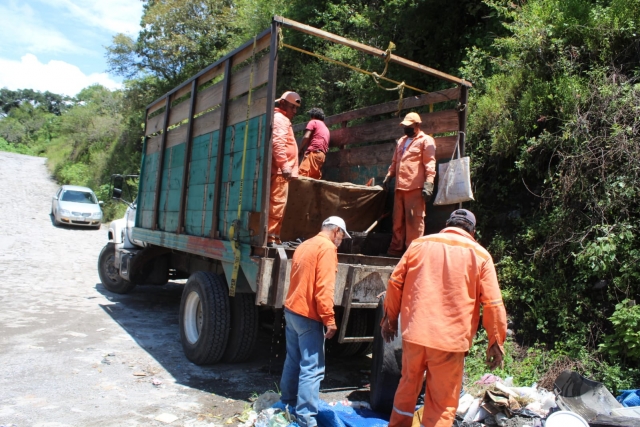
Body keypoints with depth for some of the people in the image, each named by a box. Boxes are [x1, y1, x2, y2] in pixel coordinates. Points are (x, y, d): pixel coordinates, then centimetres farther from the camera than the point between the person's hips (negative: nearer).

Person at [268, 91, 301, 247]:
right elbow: (278, 143, -20)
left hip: (280, 170, 10)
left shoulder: (283, 119, 28)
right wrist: (285, 165, -28)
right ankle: (270, 237, -15)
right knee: (277, 203, -14)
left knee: (278, 204, 10)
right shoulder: (280, 118, -5)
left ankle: (274, 236, 14)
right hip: (280, 170, -10)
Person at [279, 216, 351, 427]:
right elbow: (324, 287, -20)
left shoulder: (304, 245, 16)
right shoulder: (327, 247, -11)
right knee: (312, 368, -6)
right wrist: (329, 319, -19)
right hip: (308, 315, -9)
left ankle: (288, 402, 31)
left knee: (293, 361, 19)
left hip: (291, 310, 9)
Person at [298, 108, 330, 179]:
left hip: (313, 152, -8)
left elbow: (306, 137, -4)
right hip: (322, 155, 8)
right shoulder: (326, 128, 31)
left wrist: (300, 149, 7)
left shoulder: (313, 122, 9)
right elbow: (327, 147, 25)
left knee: (302, 175, -21)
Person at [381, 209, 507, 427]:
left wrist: (390, 319, 17)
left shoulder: (420, 244, 6)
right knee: (442, 404, 10)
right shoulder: (480, 255, 1)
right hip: (450, 340, -2)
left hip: (414, 333, 3)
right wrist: (496, 342, 5)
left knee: (408, 387, 23)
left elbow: (395, 283, 7)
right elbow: (493, 304, -4)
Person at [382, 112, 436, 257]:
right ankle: (396, 249, 17)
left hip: (415, 188, -7)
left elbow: (430, 164, -9)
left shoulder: (425, 141, 0)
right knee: (398, 220, 10)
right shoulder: (401, 141, 23)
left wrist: (428, 183, -18)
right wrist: (388, 176, 19)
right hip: (400, 187, 8)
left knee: (414, 220, -6)